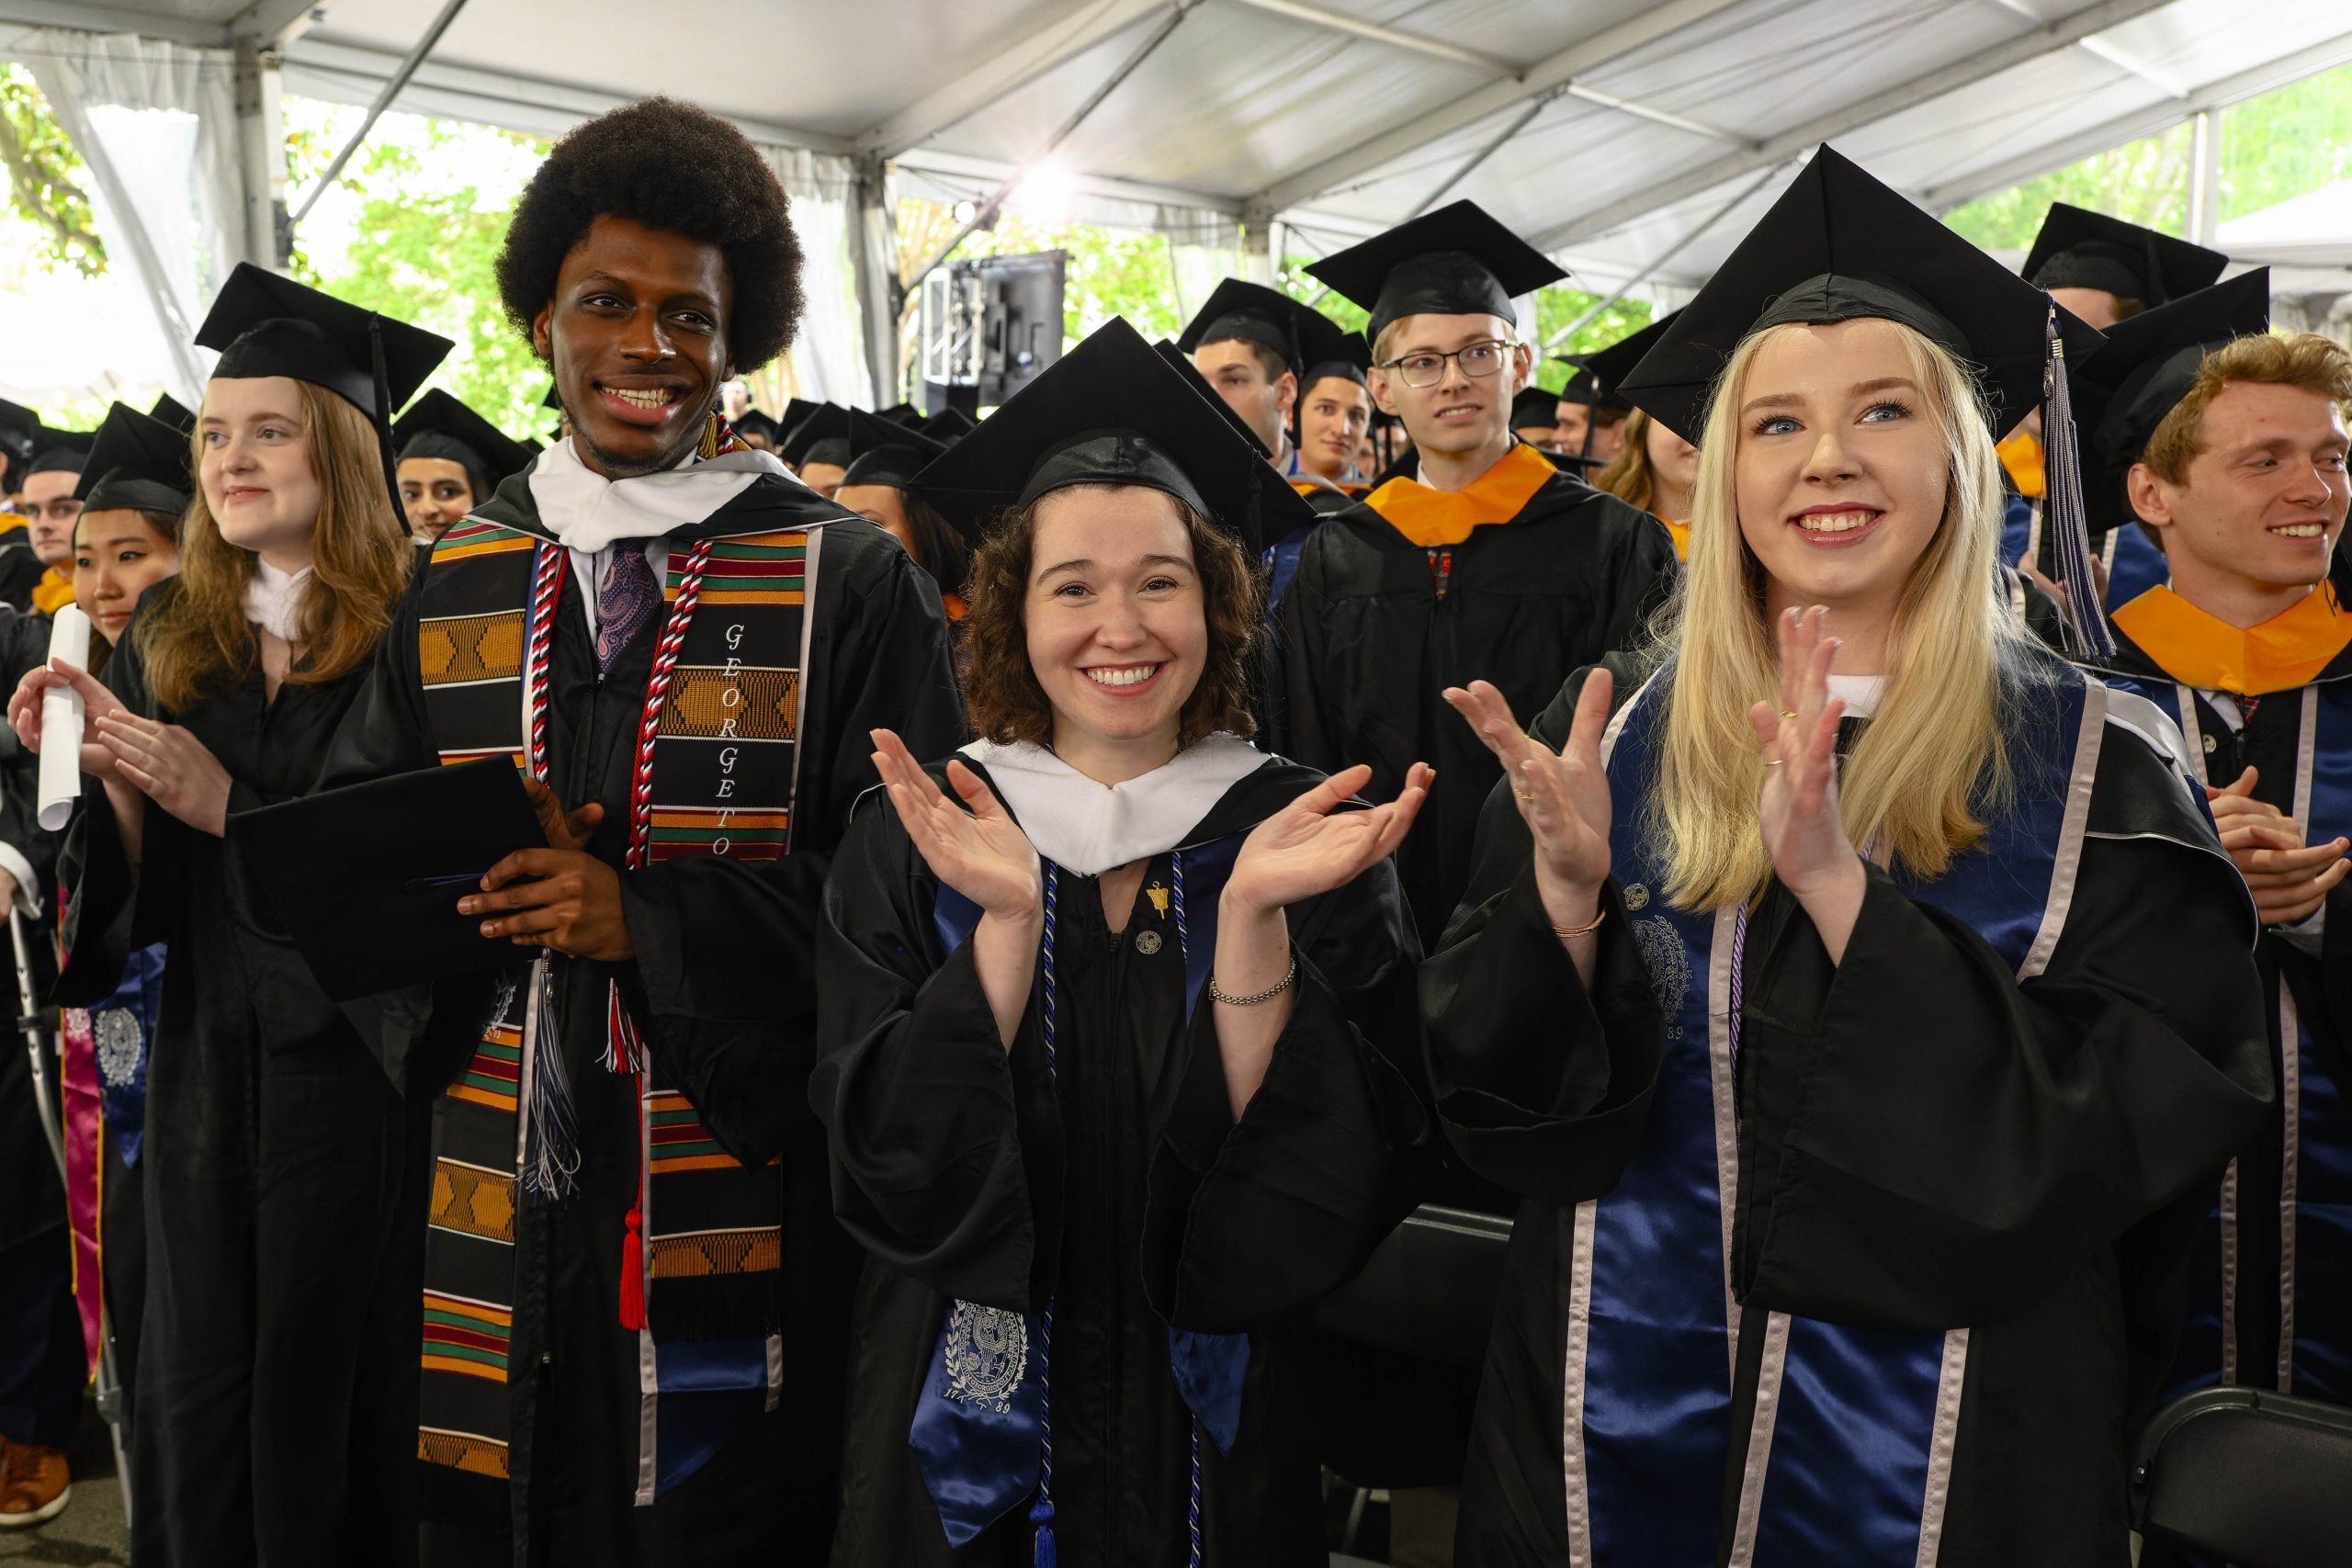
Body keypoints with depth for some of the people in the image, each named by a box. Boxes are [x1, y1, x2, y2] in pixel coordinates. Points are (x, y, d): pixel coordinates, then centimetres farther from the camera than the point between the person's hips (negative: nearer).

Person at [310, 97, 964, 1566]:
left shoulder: (851, 583, -4)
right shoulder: (457, 583, 8)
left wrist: (650, 918, -16)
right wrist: (478, 867, -10)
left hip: (738, 1207, -3)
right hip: (499, 1193, 4)